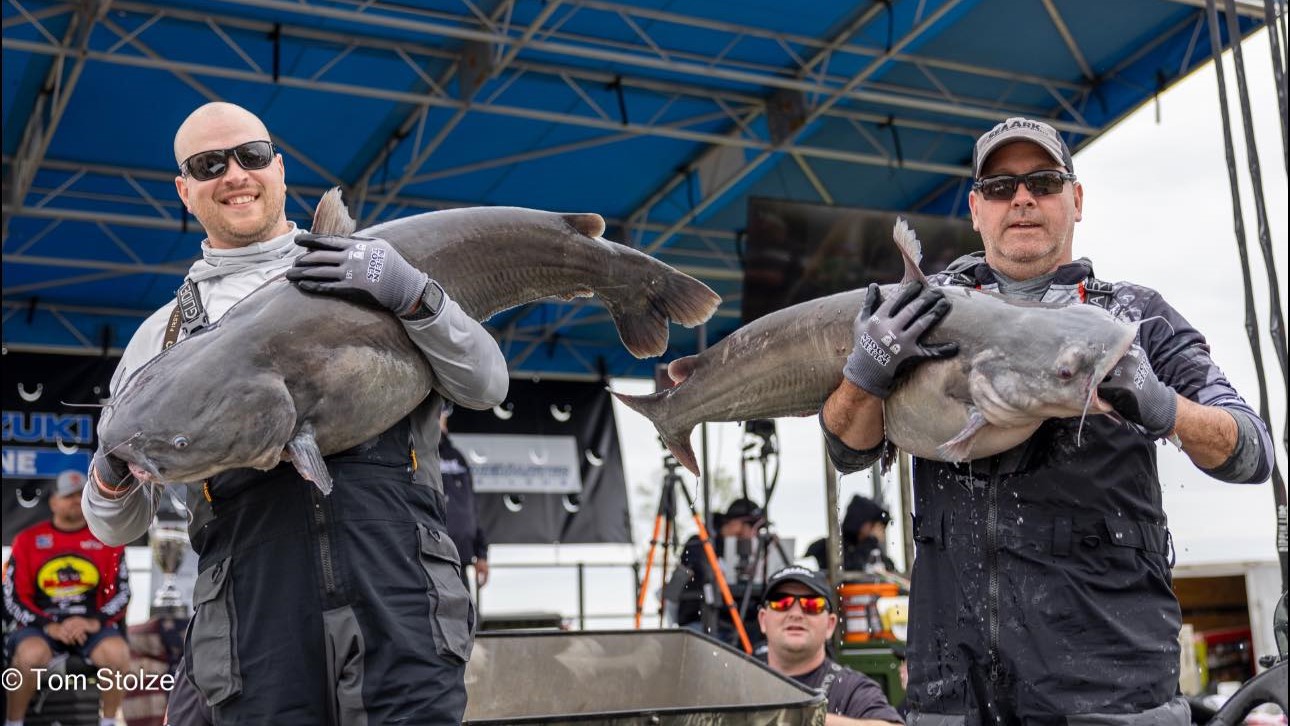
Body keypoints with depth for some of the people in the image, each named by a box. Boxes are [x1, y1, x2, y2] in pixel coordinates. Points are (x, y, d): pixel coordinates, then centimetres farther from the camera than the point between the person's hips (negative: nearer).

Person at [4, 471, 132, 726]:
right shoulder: (28, 540, 5)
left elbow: (121, 592, 4)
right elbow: (13, 597, 1)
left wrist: (94, 622, -15)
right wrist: (50, 627, -13)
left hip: (92, 623, 1)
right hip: (41, 623, -1)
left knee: (117, 653, -29)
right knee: (31, 655, -34)